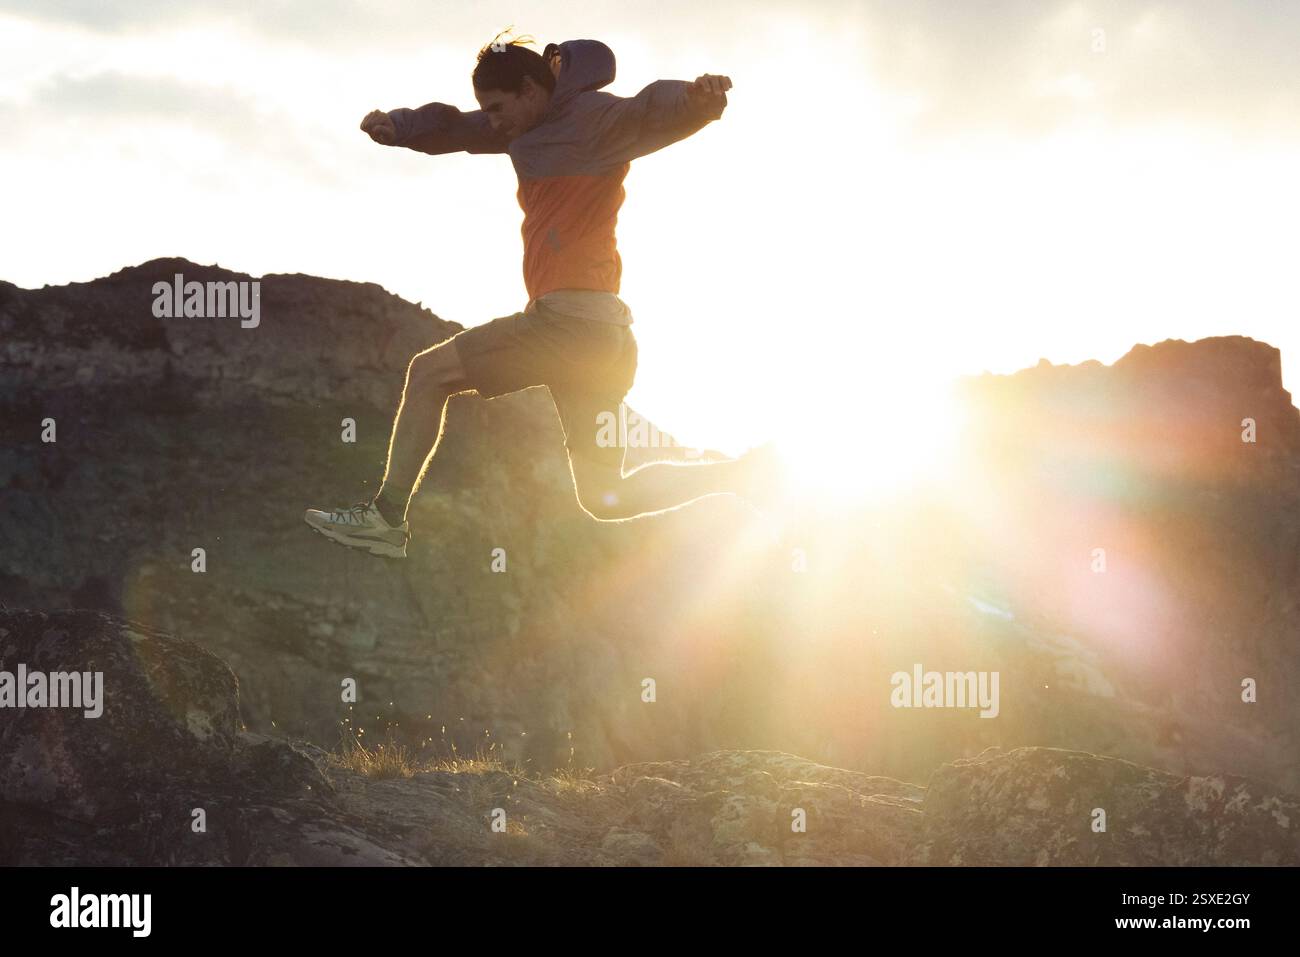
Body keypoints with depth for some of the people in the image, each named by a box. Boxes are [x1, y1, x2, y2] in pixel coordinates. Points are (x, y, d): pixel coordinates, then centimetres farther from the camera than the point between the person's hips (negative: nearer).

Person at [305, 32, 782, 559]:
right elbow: (456, 128, 27)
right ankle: (740, 472, 9)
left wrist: (697, 98, -49)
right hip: (601, 335, 10)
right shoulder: (532, 128, 21)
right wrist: (396, 126, 7)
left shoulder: (593, 119, -7)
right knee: (604, 500, 9)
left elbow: (652, 113, -26)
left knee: (430, 371, -1)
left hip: (571, 318, -10)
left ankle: (386, 517, 2)